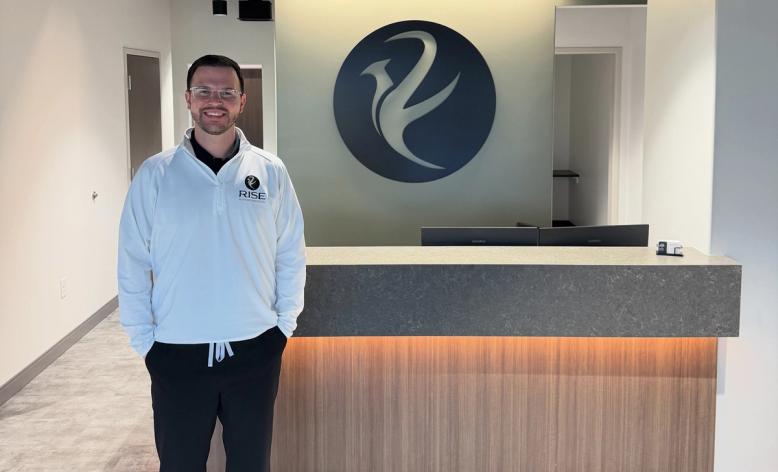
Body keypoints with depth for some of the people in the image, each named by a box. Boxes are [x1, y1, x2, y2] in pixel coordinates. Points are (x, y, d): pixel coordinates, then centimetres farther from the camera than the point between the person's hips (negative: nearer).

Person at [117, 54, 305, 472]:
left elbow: (291, 256, 4)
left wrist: (285, 324, 1)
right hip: (177, 353, -1)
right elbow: (133, 263, -2)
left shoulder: (270, 172, -1)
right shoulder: (155, 174, -4)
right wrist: (144, 339, -4)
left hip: (255, 349, 1)